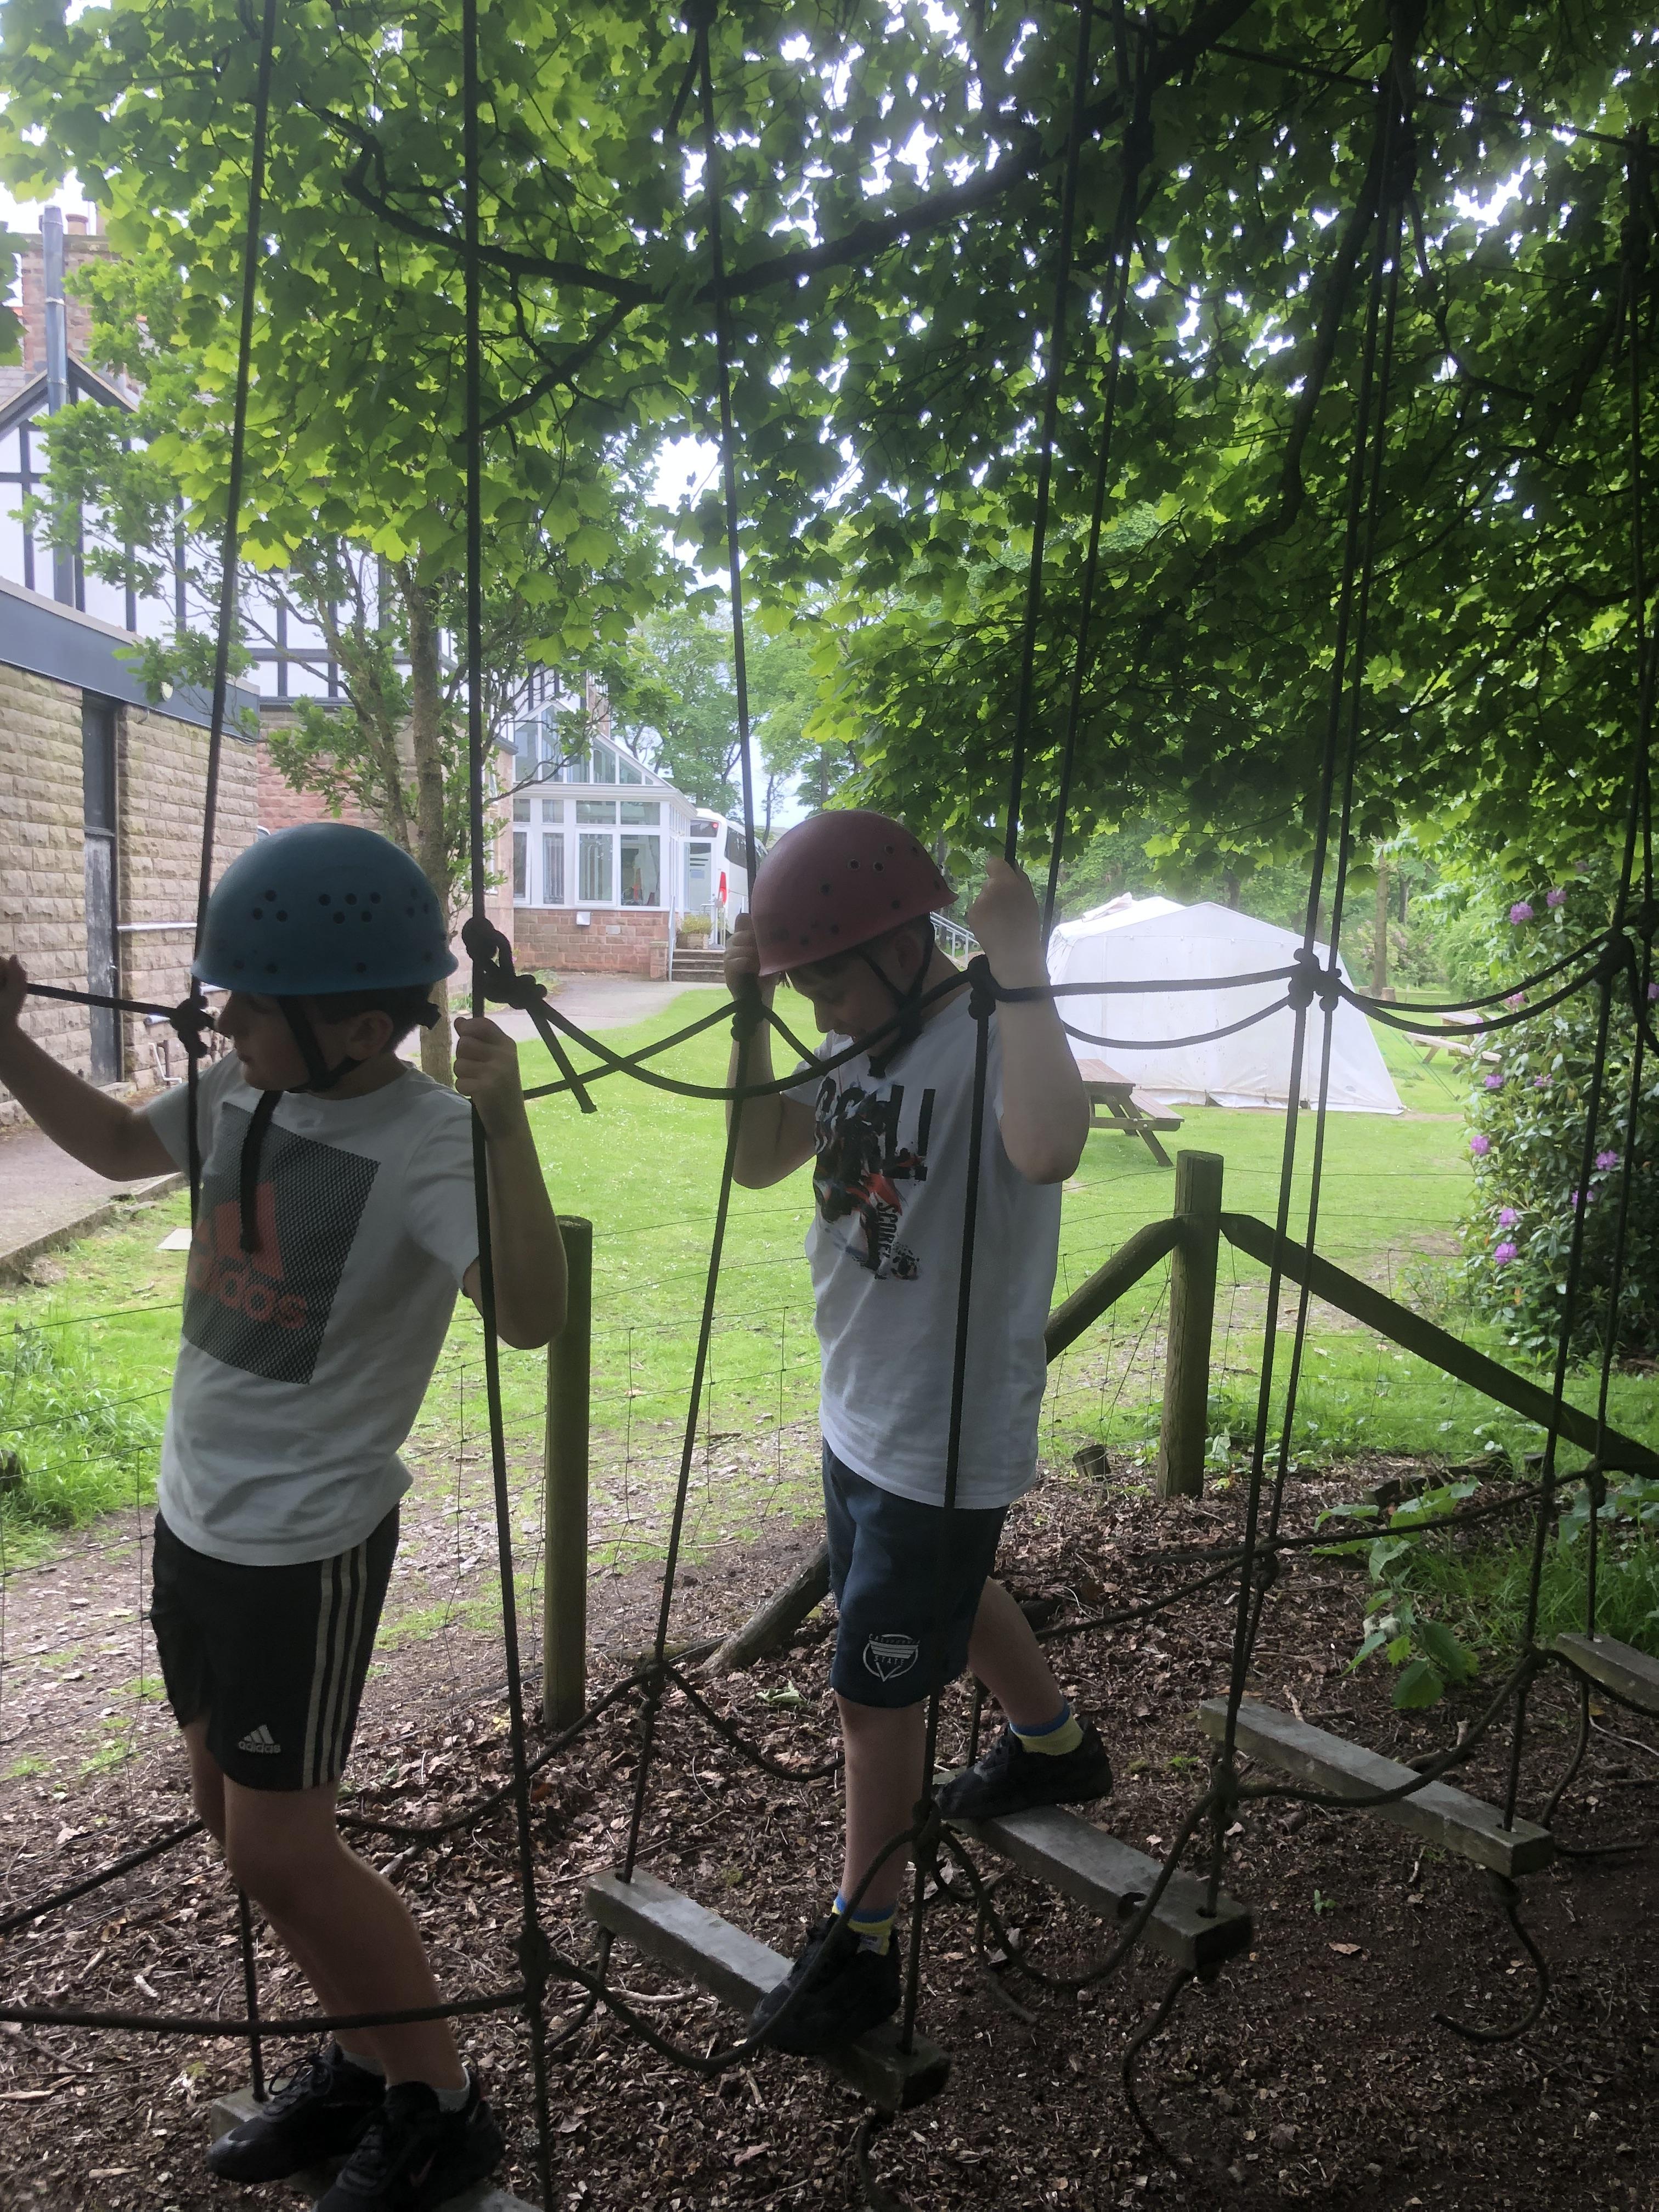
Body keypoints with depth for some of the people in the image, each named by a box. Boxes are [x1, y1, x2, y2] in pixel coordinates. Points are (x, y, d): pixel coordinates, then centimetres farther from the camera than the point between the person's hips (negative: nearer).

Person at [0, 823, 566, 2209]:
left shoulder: (426, 1140, -25)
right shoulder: (242, 1091, -3)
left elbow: (532, 1317, -37)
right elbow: (118, 1145, 17)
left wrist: (503, 1121, -46)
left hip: (308, 1541, -8)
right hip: (196, 1511, 8)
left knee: (281, 1850, 1)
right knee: (234, 1814, 19)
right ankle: (368, 2057, 39)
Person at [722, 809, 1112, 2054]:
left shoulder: (988, 1034, -24)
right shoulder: (864, 1038, 1)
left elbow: (1049, 1150, -47)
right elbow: (760, 1162, 2)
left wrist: (1020, 966, -41)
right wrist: (749, 1016, -7)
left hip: (946, 1434, -9)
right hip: (858, 1409, 9)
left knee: (876, 1687, 4)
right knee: (946, 1602, 30)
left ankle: (863, 1942, 26)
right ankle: (1056, 1744, 58)